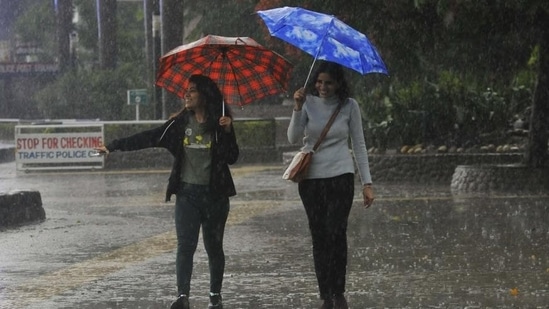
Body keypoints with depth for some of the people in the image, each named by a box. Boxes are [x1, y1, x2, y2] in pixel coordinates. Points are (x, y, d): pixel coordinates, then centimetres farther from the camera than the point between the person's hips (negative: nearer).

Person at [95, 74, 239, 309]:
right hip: (187, 193, 1)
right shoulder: (180, 123, 5)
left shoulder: (219, 124, -2)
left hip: (215, 194, -1)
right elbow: (149, 138, 3)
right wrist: (114, 146, -1)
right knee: (185, 245, -10)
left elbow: (232, 158, -9)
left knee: (214, 246, 9)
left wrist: (227, 131, -22)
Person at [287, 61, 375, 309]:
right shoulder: (308, 102, 0)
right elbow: (293, 138, -7)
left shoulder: (349, 106, -1)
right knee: (318, 236, 4)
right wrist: (297, 108, -20)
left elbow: (359, 145, 4)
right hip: (310, 177, 2)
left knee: (336, 233, -11)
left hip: (340, 176, -2)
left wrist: (367, 182, 0)